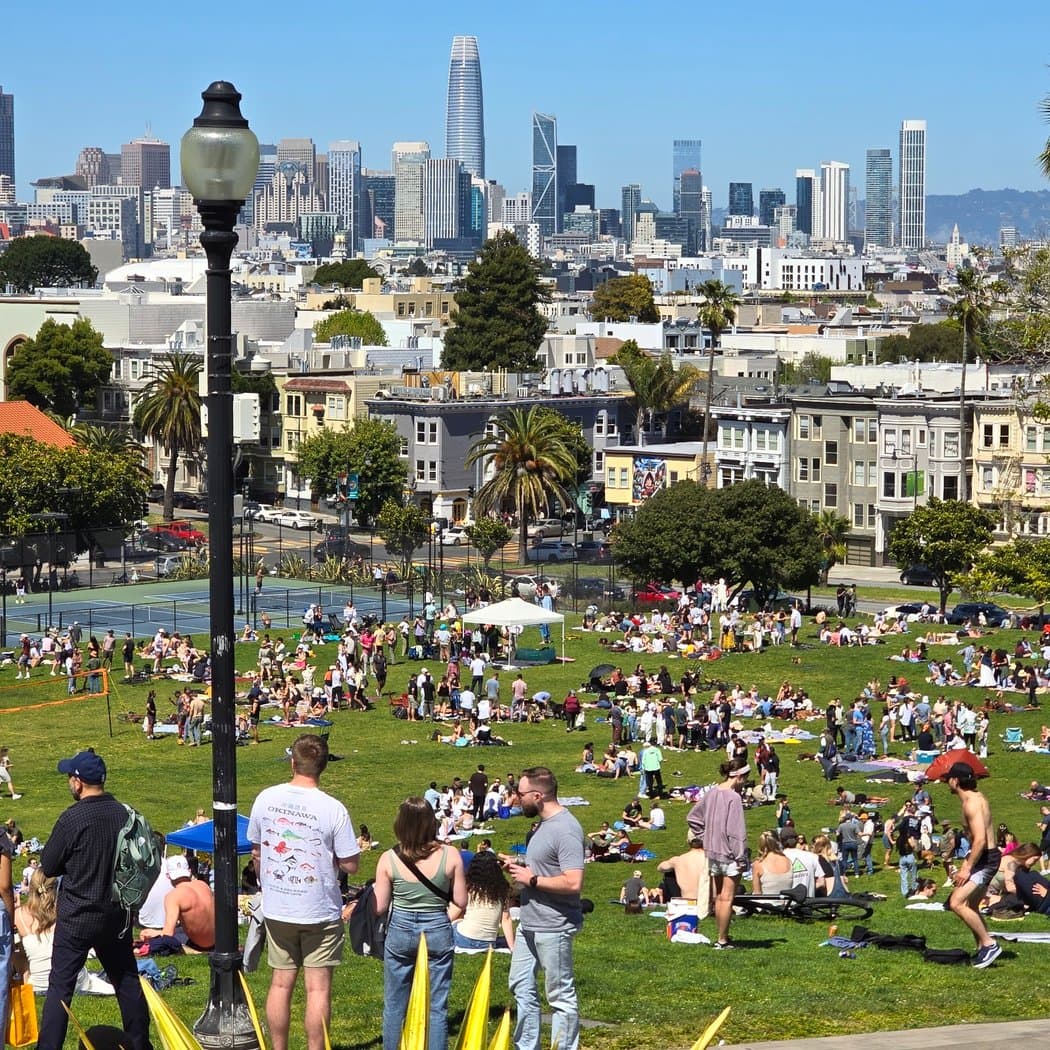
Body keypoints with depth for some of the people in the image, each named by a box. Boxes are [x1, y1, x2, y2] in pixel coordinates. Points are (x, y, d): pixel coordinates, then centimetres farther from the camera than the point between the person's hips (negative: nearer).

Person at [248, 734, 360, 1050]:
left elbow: (255, 850, 8)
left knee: (280, 983, 13)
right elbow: (350, 864, -13)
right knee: (318, 987, 3)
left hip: (276, 909, 4)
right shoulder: (333, 810, -16)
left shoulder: (266, 799, -4)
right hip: (320, 912, -4)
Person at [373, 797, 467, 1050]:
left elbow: (379, 906, -5)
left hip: (400, 933, 0)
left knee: (394, 1006, 13)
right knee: (436, 1007, 6)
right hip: (438, 932, 0)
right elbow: (460, 902, -4)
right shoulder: (450, 855, -10)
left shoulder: (389, 860, -10)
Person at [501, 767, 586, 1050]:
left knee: (561, 996, 1)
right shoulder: (545, 824, 9)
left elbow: (573, 882, -29)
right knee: (521, 986, 19)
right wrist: (519, 865, 8)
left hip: (553, 928, -11)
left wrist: (531, 879, -20)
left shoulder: (565, 830, -22)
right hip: (529, 924, 11)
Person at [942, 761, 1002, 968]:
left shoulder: (972, 803, -19)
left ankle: (989, 944, -12)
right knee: (970, 906, 18)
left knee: (956, 903, -17)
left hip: (986, 859, -11)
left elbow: (980, 839, -27)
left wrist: (967, 868, -23)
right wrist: (966, 863, 21)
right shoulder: (976, 798, 13)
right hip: (984, 857, 11)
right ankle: (983, 949, 25)